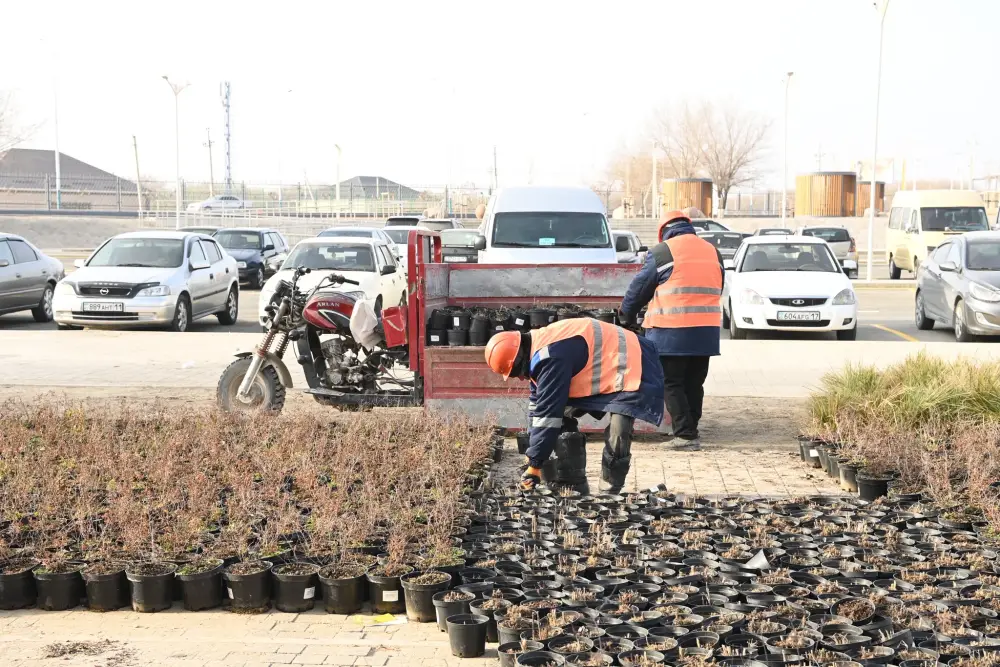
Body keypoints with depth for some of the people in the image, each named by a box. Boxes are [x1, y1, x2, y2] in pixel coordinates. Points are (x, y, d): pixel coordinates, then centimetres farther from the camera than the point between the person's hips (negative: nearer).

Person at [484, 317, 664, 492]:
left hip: (632, 367, -11)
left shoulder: (551, 358, -31)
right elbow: (537, 403, 9)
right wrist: (533, 452, 11)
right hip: (605, 371, 11)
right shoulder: (539, 350, 1)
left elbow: (547, 412, -30)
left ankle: (611, 491, -5)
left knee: (617, 439, -24)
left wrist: (534, 466, -24)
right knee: (563, 418, 10)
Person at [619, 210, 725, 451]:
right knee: (694, 384, 14)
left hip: (671, 333, -6)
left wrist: (626, 314, 19)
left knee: (672, 385, 1)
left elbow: (639, 287, 3)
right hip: (706, 331, 6)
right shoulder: (713, 252, 14)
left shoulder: (662, 251, -5)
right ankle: (691, 430, 19)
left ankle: (686, 435, -4)